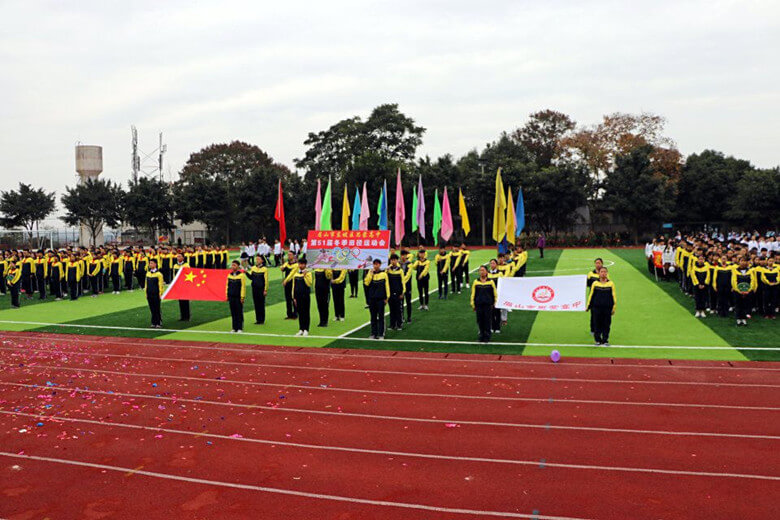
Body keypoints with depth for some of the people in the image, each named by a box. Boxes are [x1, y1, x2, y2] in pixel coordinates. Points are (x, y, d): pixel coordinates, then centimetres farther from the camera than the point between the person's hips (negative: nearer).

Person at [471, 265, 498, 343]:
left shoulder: (491, 282, 2)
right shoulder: (476, 282, 5)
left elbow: (495, 294, 10)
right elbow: (473, 294, 9)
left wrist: (494, 303, 9)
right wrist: (473, 304, 6)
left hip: (488, 305, -1)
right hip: (479, 305, 1)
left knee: (487, 321, -1)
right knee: (480, 321, 3)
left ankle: (487, 337, 10)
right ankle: (481, 336, 16)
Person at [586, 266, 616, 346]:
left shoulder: (611, 284, 4)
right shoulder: (595, 283, 4)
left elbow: (614, 296, 8)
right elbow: (591, 295, 10)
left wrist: (613, 308, 5)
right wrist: (588, 306, 11)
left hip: (607, 308, 0)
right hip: (596, 307, 0)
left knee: (606, 324, 3)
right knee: (597, 324, 3)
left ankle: (605, 340, 13)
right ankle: (598, 340, 13)